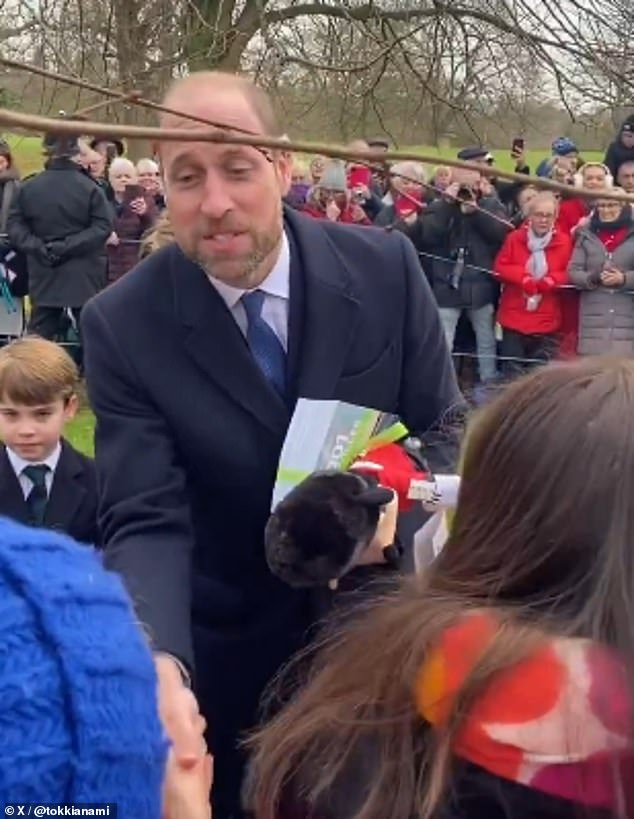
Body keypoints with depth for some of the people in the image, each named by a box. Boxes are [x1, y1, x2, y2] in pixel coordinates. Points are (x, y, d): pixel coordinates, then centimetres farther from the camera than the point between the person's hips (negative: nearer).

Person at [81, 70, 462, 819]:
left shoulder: (386, 270, -14)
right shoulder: (122, 324, -18)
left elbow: (444, 433, -4)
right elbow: (146, 521, -23)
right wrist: (160, 664, -41)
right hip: (227, 656, -1)